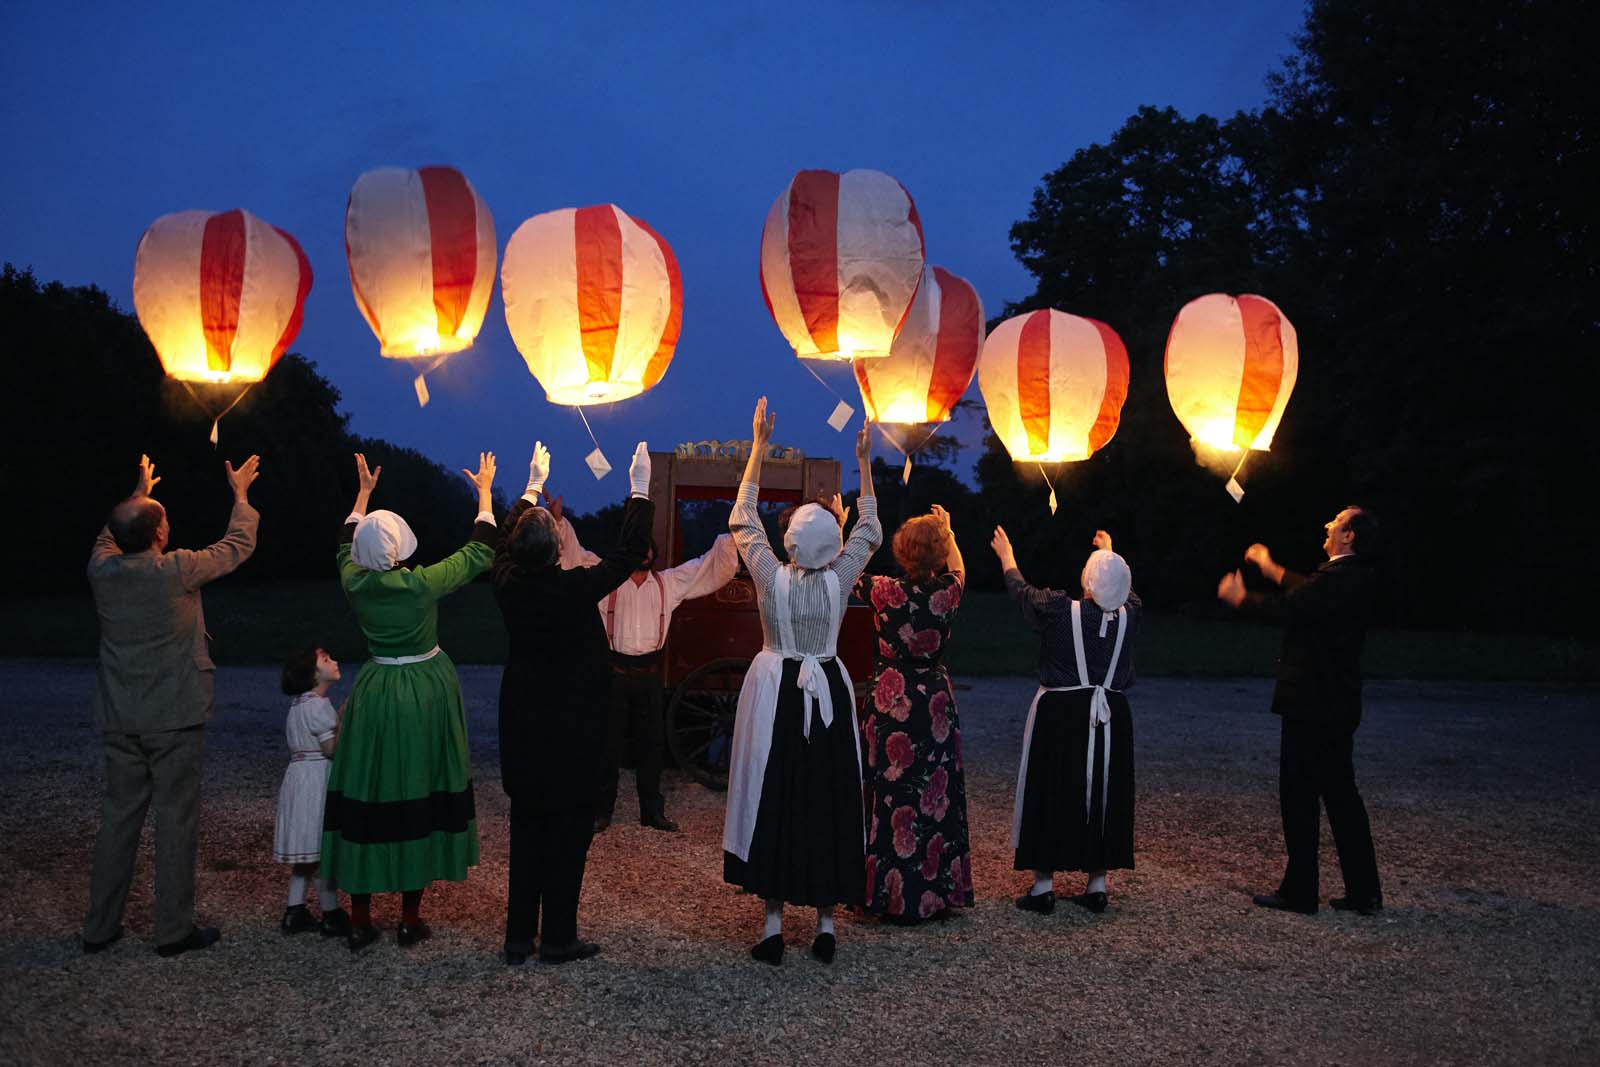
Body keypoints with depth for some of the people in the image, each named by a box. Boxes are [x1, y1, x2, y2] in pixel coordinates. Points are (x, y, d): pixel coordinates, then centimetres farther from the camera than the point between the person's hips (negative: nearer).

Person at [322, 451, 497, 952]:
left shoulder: (354, 583, -5)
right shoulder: (422, 584, -16)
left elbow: (348, 545, 18)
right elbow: (479, 552, -3)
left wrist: (363, 492, 30)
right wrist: (484, 493, 8)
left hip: (374, 699, 3)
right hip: (424, 696, -3)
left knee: (366, 801, 8)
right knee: (417, 800, 5)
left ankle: (360, 920, 13)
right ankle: (410, 920, 12)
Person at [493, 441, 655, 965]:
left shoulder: (508, 584, -4)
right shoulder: (575, 588, -19)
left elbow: (504, 542, 17)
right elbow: (630, 555, -10)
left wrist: (533, 486, 27)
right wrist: (640, 490, -3)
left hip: (522, 725, 5)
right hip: (572, 727, -5)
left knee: (526, 825, 13)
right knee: (569, 827, 4)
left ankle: (518, 936, 20)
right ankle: (559, 938, 10)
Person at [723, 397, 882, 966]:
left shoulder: (771, 577, -11)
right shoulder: (839, 580, -8)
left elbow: (742, 520, 1)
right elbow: (869, 532, 9)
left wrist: (758, 447, 4)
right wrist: (864, 464, 10)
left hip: (776, 695, -1)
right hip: (829, 693, 1)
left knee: (773, 799, 3)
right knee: (828, 800, 7)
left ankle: (773, 924, 6)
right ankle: (825, 924, 12)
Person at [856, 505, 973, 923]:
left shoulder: (884, 591, -15)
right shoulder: (947, 592, -6)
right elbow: (959, 570, 19)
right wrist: (947, 530, 33)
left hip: (892, 703, -2)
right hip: (936, 703, 3)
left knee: (892, 794, 5)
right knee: (937, 794, 11)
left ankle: (891, 895, 11)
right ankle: (938, 891, 21)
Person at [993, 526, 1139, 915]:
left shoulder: (1060, 611, -15)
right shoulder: (1129, 616, -6)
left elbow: (1021, 590, 3)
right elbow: (1125, 591, 19)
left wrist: (1007, 557, 23)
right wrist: (1110, 555, 37)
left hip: (1060, 715, -3)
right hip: (1110, 718, 3)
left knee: (1050, 794, 5)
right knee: (1103, 795, 12)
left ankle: (1043, 886, 9)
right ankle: (1097, 885, 18)